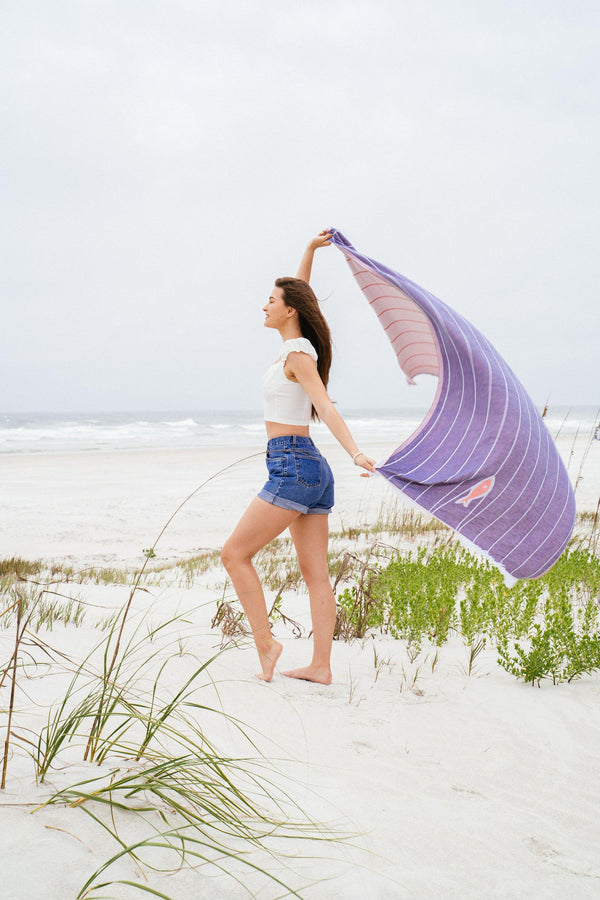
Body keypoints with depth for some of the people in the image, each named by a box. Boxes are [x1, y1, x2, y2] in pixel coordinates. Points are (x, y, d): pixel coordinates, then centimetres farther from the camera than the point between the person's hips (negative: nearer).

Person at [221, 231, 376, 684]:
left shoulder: (298, 355, -10)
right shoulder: (300, 345, 14)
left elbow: (325, 407, -22)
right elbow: (299, 293, 30)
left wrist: (356, 452, -33)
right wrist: (310, 250, 23)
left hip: (292, 467, -9)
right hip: (313, 468, 9)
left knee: (235, 553, -3)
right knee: (315, 572, 5)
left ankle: (265, 642, 0)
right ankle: (321, 665, 7)